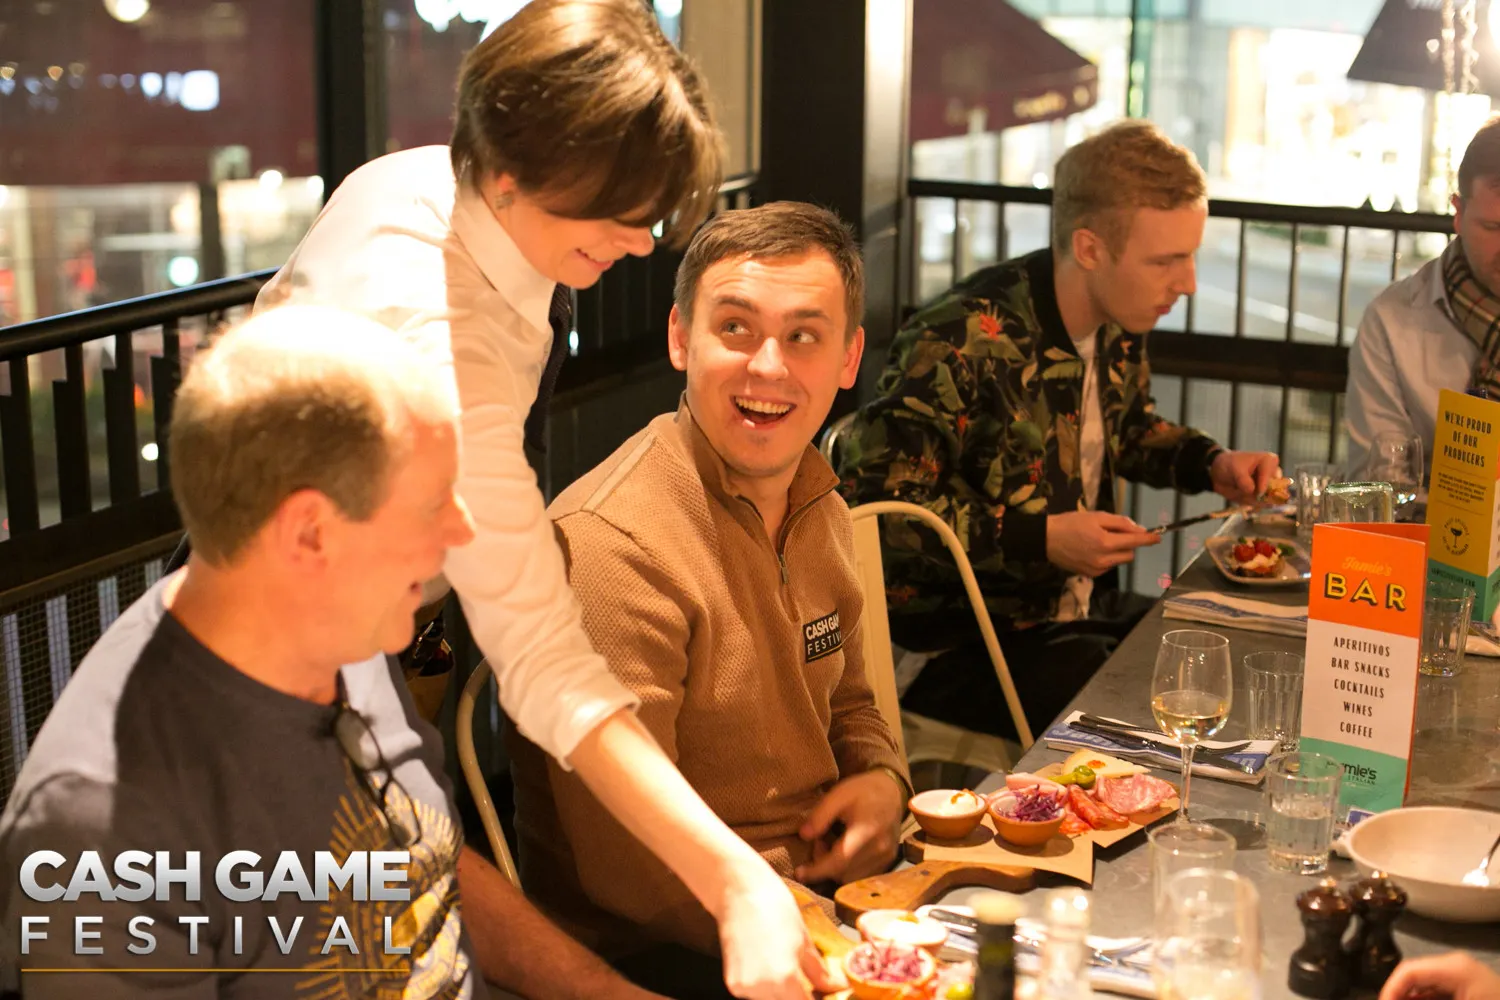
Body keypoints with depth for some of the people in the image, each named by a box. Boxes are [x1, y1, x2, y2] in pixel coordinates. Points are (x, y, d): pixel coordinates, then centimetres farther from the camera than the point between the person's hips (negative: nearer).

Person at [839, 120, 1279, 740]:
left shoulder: (1118, 325, 3)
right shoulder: (962, 342, -24)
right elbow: (874, 502, -23)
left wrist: (1211, 463, 4)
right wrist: (1040, 540, -25)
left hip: (1084, 611, 9)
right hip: (957, 638, -8)